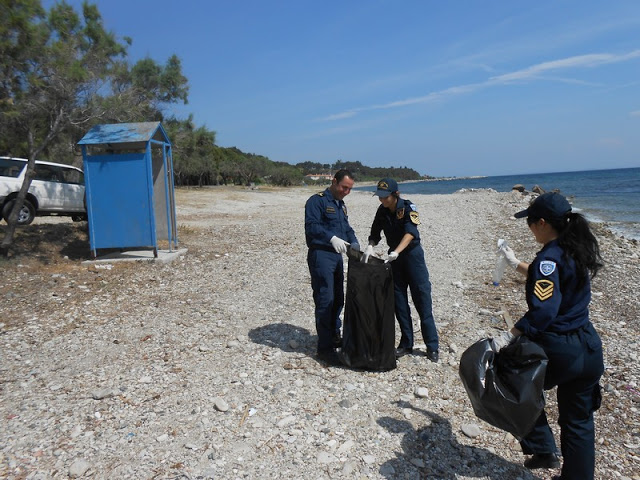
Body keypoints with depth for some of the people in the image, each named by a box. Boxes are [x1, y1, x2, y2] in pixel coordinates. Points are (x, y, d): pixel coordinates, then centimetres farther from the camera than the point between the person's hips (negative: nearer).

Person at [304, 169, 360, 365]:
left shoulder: (341, 205, 20)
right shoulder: (317, 201, -9)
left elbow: (347, 228, 22)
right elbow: (311, 225, -22)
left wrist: (354, 243, 3)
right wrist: (332, 238, -34)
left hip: (337, 256, 9)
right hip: (320, 255, -9)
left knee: (338, 299, 17)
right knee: (325, 301, -10)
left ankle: (334, 336, 34)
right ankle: (325, 348, -3)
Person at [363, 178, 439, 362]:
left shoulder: (408, 208, -17)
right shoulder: (382, 211, -1)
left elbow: (410, 233, -30)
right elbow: (375, 234, 3)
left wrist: (396, 252, -44)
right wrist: (370, 247, -18)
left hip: (412, 254, -5)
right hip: (394, 257, 5)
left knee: (422, 300, -4)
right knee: (399, 301, 7)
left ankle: (432, 346, 4)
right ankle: (406, 343, 18)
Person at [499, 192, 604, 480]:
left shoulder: (550, 257, -20)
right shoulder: (577, 250, 6)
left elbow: (542, 310, -31)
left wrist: (510, 336, -23)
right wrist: (515, 263, 29)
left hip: (557, 350, -7)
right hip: (588, 348, 8)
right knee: (579, 421, 18)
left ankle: (543, 450, 27)